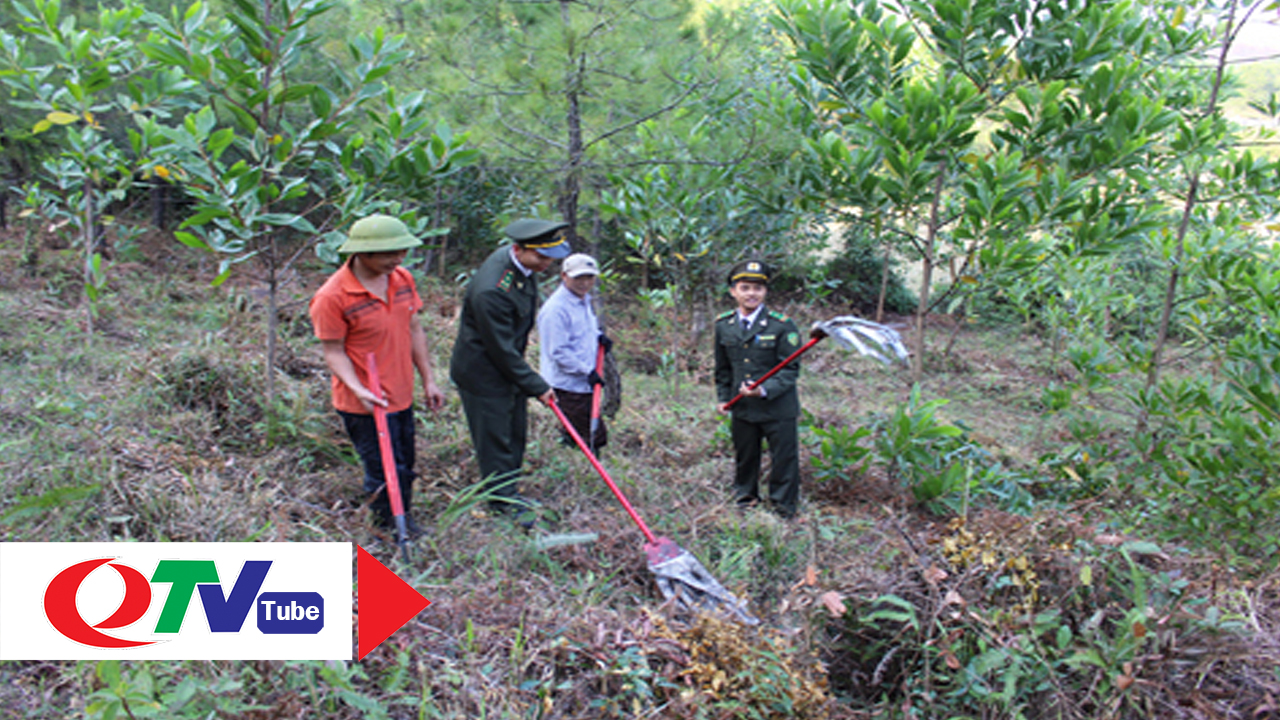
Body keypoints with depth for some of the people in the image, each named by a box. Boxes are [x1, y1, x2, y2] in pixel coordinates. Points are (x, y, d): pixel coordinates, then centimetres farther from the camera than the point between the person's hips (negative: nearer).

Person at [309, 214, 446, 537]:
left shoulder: (402, 279, 0)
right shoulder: (332, 298, -21)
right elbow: (333, 352, -14)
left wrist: (428, 380, 10)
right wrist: (358, 390, -28)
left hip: (401, 396, 7)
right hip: (363, 404, -6)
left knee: (404, 468, 21)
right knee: (386, 473, 3)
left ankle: (403, 520, 42)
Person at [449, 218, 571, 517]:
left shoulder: (523, 265, -6)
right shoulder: (491, 290, -34)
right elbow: (502, 351, -26)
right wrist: (537, 386, -17)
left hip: (510, 367, 9)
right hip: (483, 372, -9)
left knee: (516, 434, 19)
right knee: (495, 439, 4)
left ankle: (509, 492, 36)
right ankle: (502, 503, 21)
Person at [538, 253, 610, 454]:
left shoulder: (584, 301, 11)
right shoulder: (556, 309, -20)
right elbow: (558, 352, -21)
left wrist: (598, 337, 7)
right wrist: (587, 371, -20)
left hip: (584, 384, 10)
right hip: (567, 386, -10)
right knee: (595, 438, -7)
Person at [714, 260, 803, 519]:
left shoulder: (782, 325, -12)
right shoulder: (723, 325, 2)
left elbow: (791, 370, -13)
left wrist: (765, 390, -25)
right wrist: (723, 397, 10)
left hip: (778, 408, -4)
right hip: (742, 407, 4)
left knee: (784, 458, 9)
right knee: (744, 457, 21)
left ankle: (784, 505, 30)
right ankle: (745, 497, 44)